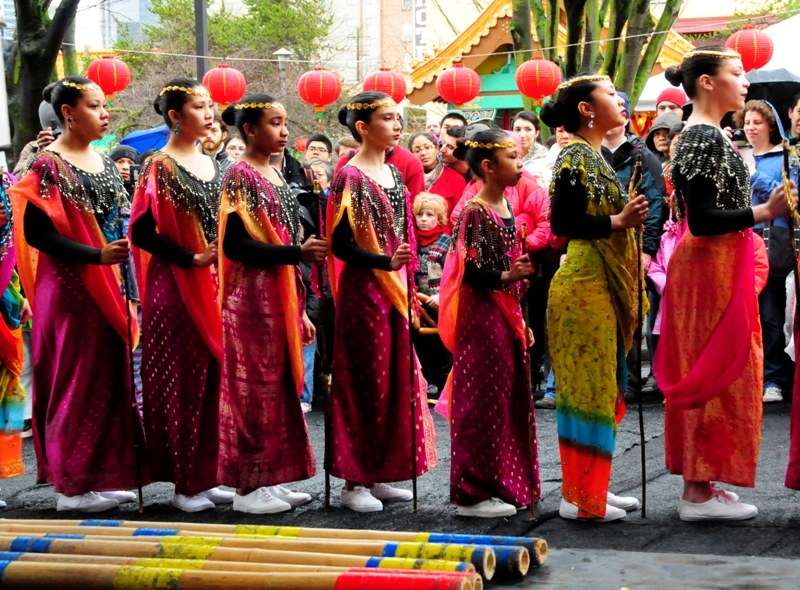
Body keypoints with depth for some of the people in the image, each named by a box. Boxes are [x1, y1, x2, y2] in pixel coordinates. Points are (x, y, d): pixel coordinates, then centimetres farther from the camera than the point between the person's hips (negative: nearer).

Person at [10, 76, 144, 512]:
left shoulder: (105, 164, 13)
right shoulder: (48, 165, -10)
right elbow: (35, 232, -17)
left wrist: (126, 248, 5)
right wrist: (97, 256, -23)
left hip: (108, 285, 8)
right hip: (71, 288, -8)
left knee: (109, 374, 9)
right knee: (78, 376, -4)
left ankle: (102, 474, 17)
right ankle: (73, 485, 4)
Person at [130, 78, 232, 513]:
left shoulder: (209, 164, 13)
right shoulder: (161, 167, -9)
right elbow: (141, 231, -15)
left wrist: (221, 257, 6)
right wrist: (193, 259, -16)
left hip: (213, 285, 7)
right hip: (177, 287, -7)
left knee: (213, 378, 8)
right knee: (182, 383, -2)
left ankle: (206, 477, 16)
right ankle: (185, 485, 5)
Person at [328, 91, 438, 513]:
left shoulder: (393, 173, 12)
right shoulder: (351, 177, -12)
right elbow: (341, 245, -17)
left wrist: (409, 287, 14)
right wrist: (387, 262, -30)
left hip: (395, 289, 8)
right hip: (363, 290, -8)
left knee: (395, 381, 10)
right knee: (364, 383, -3)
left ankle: (378, 476, 19)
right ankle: (353, 482, 6)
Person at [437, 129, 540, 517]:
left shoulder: (507, 207, 13)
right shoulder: (475, 212, -13)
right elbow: (468, 271, -18)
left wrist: (521, 320, 19)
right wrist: (506, 277, -29)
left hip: (505, 315, 9)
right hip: (480, 316, -9)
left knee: (511, 400, 12)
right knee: (482, 401, -4)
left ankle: (505, 485, 21)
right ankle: (473, 493, 3)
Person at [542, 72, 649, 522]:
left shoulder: (594, 157, 17)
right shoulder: (576, 157, -12)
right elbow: (562, 222, -20)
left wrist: (629, 216, 10)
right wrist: (618, 221, -21)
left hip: (603, 285, 10)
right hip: (585, 285, -10)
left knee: (598, 388, 13)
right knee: (587, 387, -7)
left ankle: (590, 487, 20)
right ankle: (582, 497, -1)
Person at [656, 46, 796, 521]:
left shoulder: (708, 136, 14)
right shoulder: (704, 138, -17)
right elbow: (701, 220, -23)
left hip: (716, 266, 10)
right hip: (714, 268, -10)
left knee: (707, 375, 13)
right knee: (718, 376, -5)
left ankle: (701, 484, 20)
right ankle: (700, 493, 0)